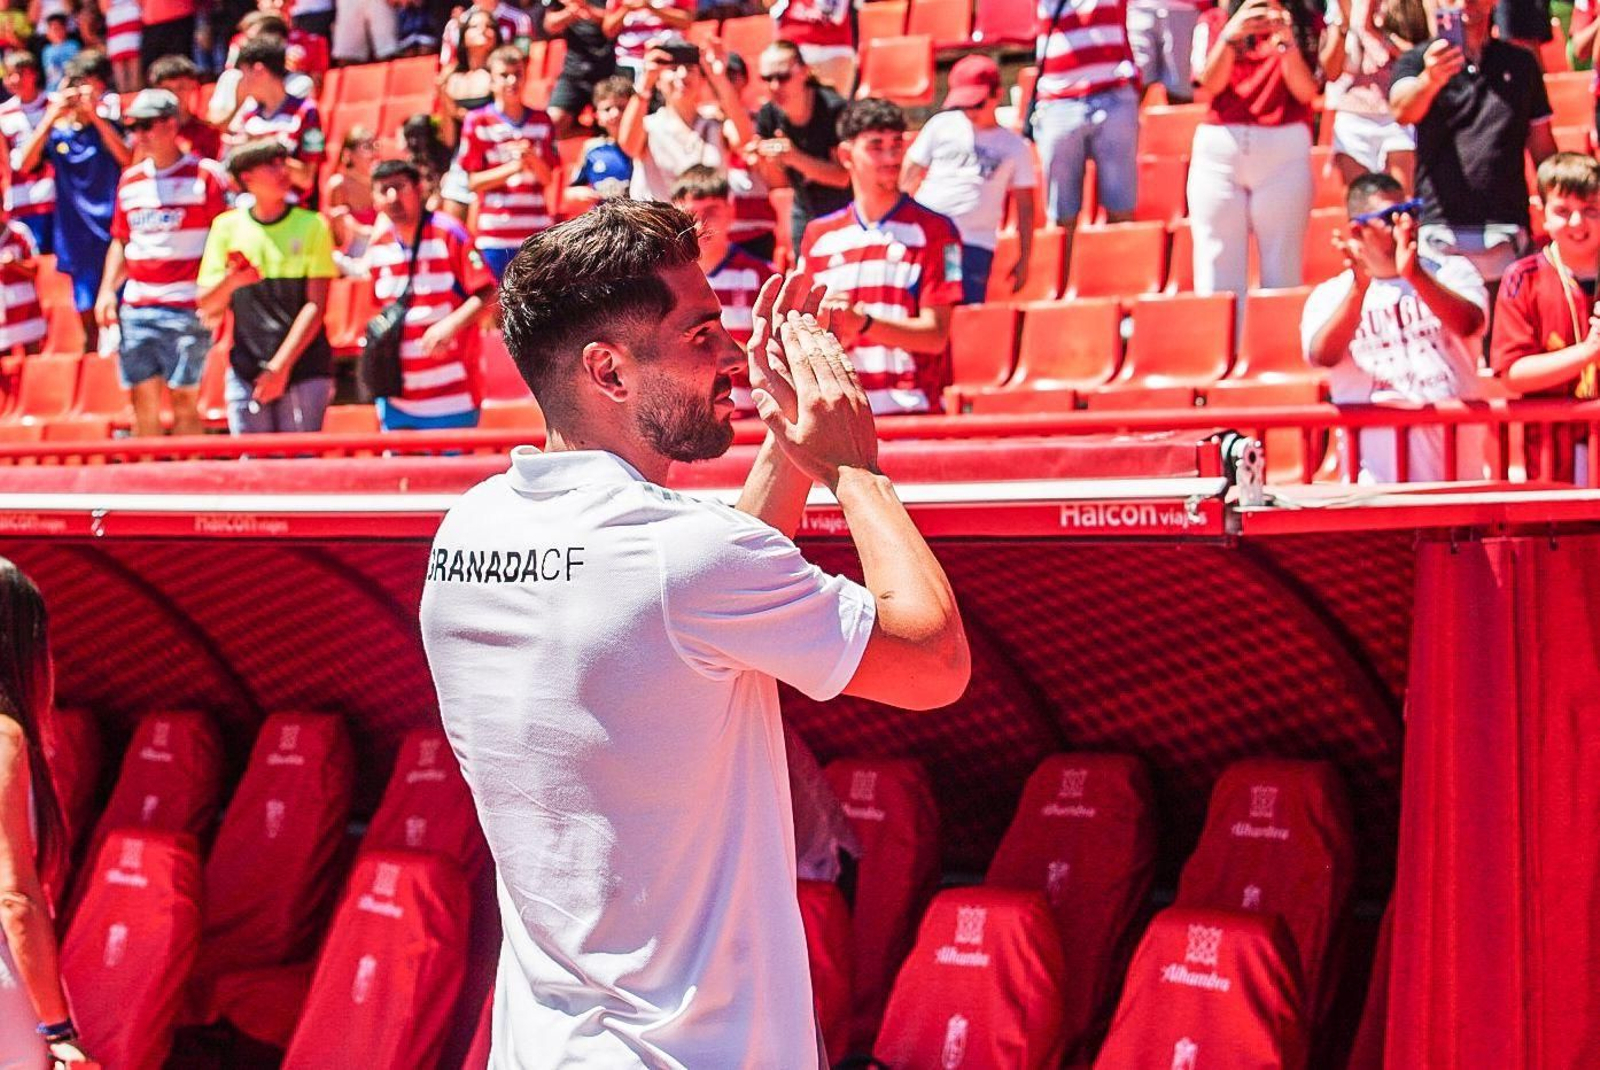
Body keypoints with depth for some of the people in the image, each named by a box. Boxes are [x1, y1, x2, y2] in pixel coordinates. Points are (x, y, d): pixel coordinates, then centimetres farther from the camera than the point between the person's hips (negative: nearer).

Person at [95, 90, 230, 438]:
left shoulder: (206, 175, -3)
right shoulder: (130, 181, 15)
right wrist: (107, 290, 12)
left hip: (186, 308, -5)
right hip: (136, 307, 5)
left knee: (185, 399, -5)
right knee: (143, 400, 5)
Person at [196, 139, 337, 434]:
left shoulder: (312, 226, 4)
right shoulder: (227, 226, 8)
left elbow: (316, 306, -2)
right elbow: (207, 307, 7)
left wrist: (280, 365, -9)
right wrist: (229, 282, -15)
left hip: (304, 367, -1)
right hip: (245, 370, 2)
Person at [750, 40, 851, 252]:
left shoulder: (833, 108, -22)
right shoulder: (768, 115, -8)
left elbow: (844, 177, -22)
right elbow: (780, 182, 0)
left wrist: (795, 157, -36)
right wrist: (766, 162, -23)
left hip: (845, 213, -5)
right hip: (805, 212, 5)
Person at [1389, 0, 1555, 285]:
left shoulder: (1521, 63, 14)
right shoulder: (1418, 60, 6)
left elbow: (1542, 145, 16)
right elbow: (1402, 110, -16)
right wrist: (1430, 80, -38)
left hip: (1506, 229, 2)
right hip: (1440, 228, -2)